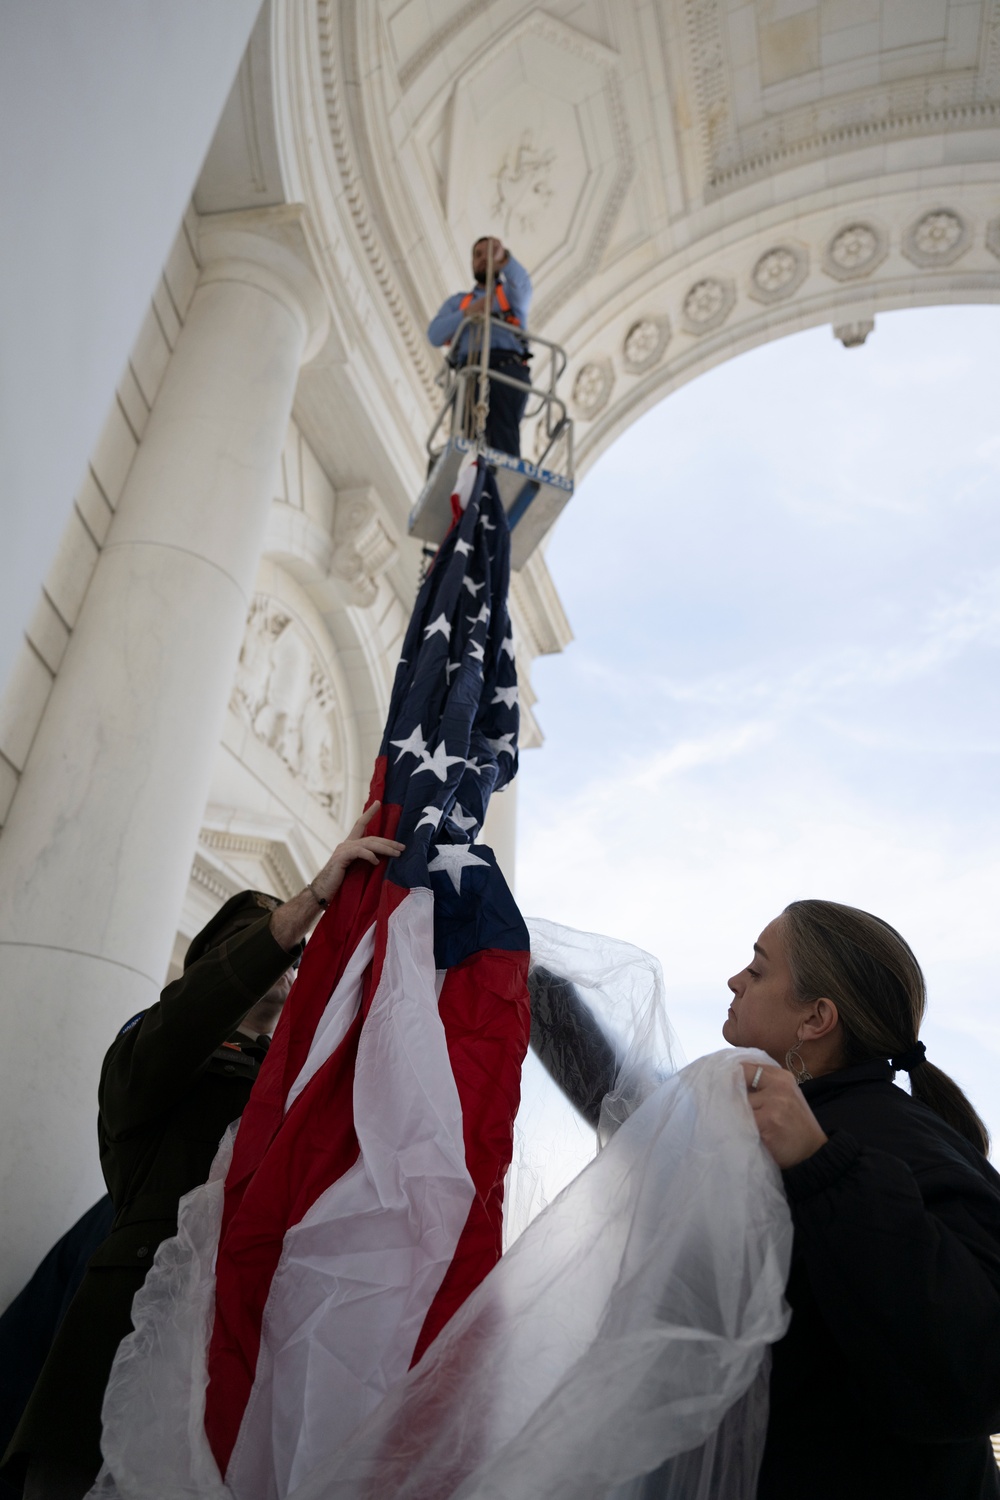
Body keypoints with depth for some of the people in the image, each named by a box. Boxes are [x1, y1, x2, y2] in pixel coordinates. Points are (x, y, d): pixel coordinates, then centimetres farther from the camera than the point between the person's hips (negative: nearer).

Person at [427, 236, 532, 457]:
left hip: (507, 366, -2)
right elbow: (435, 335, 16)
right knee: (467, 434, -23)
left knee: (502, 430, -27)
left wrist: (503, 257, -18)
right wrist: (467, 314, -1)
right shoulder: (457, 302, 34)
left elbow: (521, 280, 4)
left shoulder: (511, 293, 30)